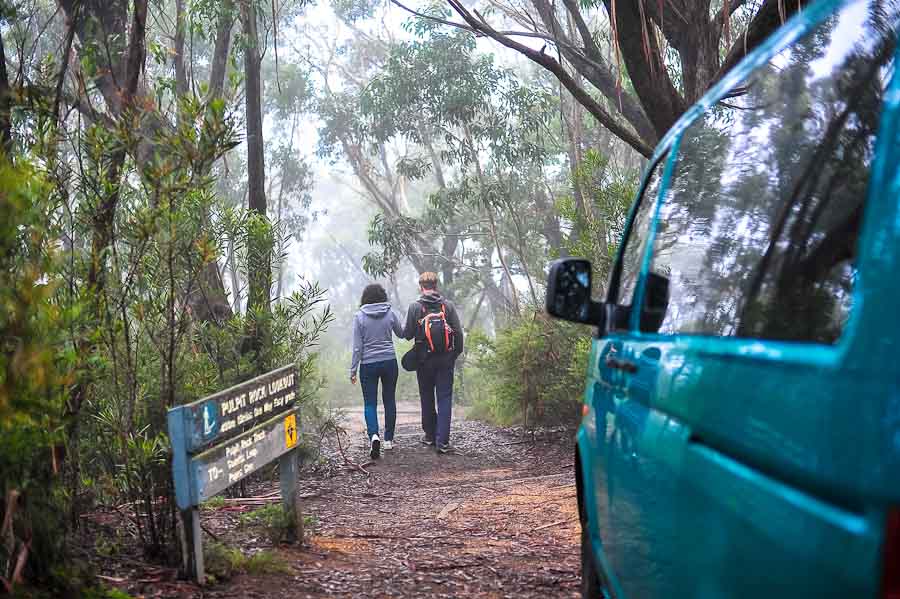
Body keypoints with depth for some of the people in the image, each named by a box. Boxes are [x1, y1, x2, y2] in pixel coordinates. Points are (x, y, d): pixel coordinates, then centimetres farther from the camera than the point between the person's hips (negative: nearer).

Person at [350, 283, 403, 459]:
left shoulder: (359, 317, -7)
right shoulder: (390, 313, -4)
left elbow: (357, 347, -7)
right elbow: (401, 333, 13)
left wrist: (353, 369, 0)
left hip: (368, 364, -1)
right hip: (389, 362, 2)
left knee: (370, 403, 3)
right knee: (389, 400, 13)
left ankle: (373, 435, -19)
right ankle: (388, 439, 16)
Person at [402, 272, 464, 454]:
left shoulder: (415, 306, -6)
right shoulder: (448, 305, -1)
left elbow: (408, 334, -5)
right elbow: (458, 332, -2)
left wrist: (404, 330, 17)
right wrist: (457, 352, 10)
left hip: (424, 359, -1)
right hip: (446, 359, 1)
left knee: (427, 398, 15)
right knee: (445, 398, 1)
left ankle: (430, 435, 23)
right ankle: (442, 440, -6)